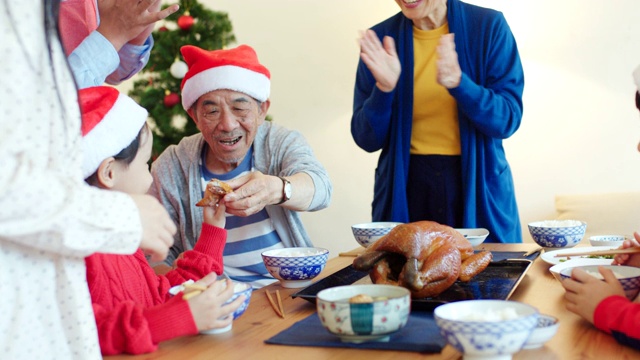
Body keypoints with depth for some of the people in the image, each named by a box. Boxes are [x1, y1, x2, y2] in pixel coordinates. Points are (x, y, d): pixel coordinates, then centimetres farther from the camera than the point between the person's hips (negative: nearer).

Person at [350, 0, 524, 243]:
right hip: (405, 191, 1)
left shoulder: (489, 26, -3)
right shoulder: (381, 38, -1)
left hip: (479, 189, 0)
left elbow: (508, 121, -9)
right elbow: (367, 140, -2)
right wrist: (384, 88, -19)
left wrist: (457, 82, -25)